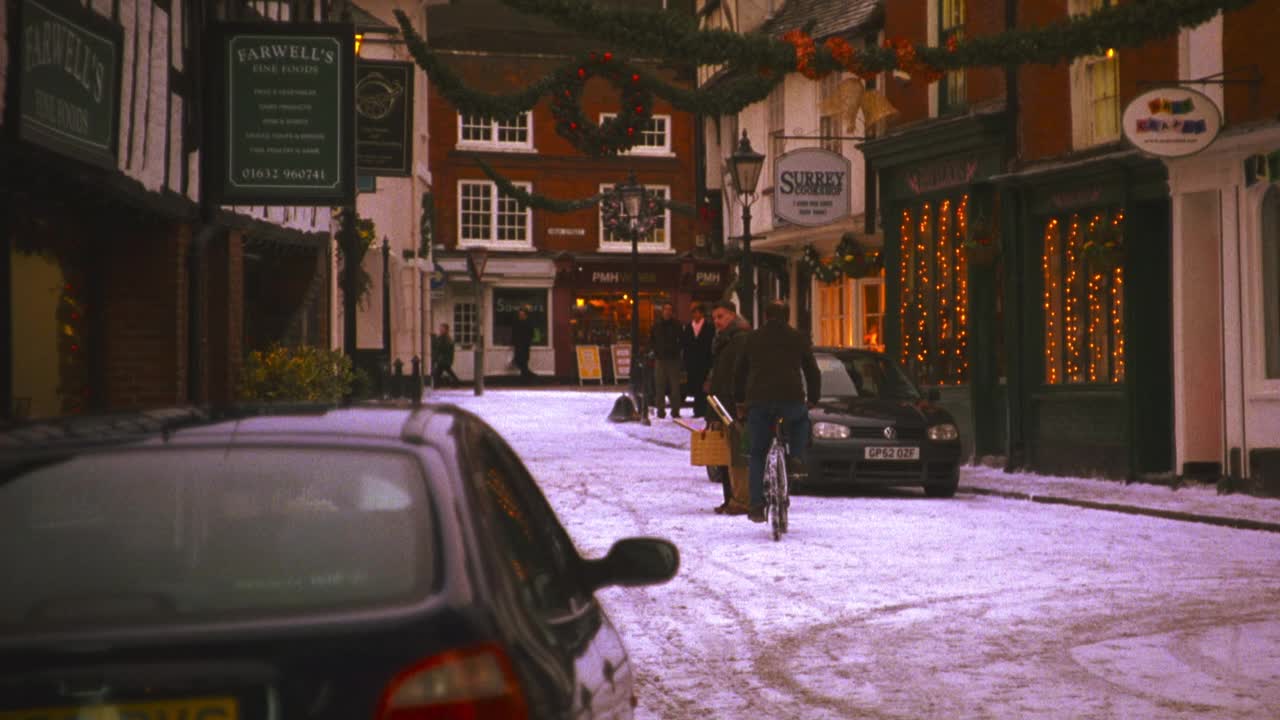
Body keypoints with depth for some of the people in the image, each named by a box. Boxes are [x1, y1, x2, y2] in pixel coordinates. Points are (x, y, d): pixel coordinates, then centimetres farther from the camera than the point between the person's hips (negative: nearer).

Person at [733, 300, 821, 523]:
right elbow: (812, 372, 16)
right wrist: (813, 399, 28)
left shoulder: (753, 338, 16)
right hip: (791, 399, -1)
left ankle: (757, 506, 1)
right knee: (800, 420, 34)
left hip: (758, 401, 1)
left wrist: (740, 400, 32)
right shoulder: (799, 338, 13)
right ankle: (796, 457, 10)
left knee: (757, 455, 10)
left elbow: (739, 372, 21)